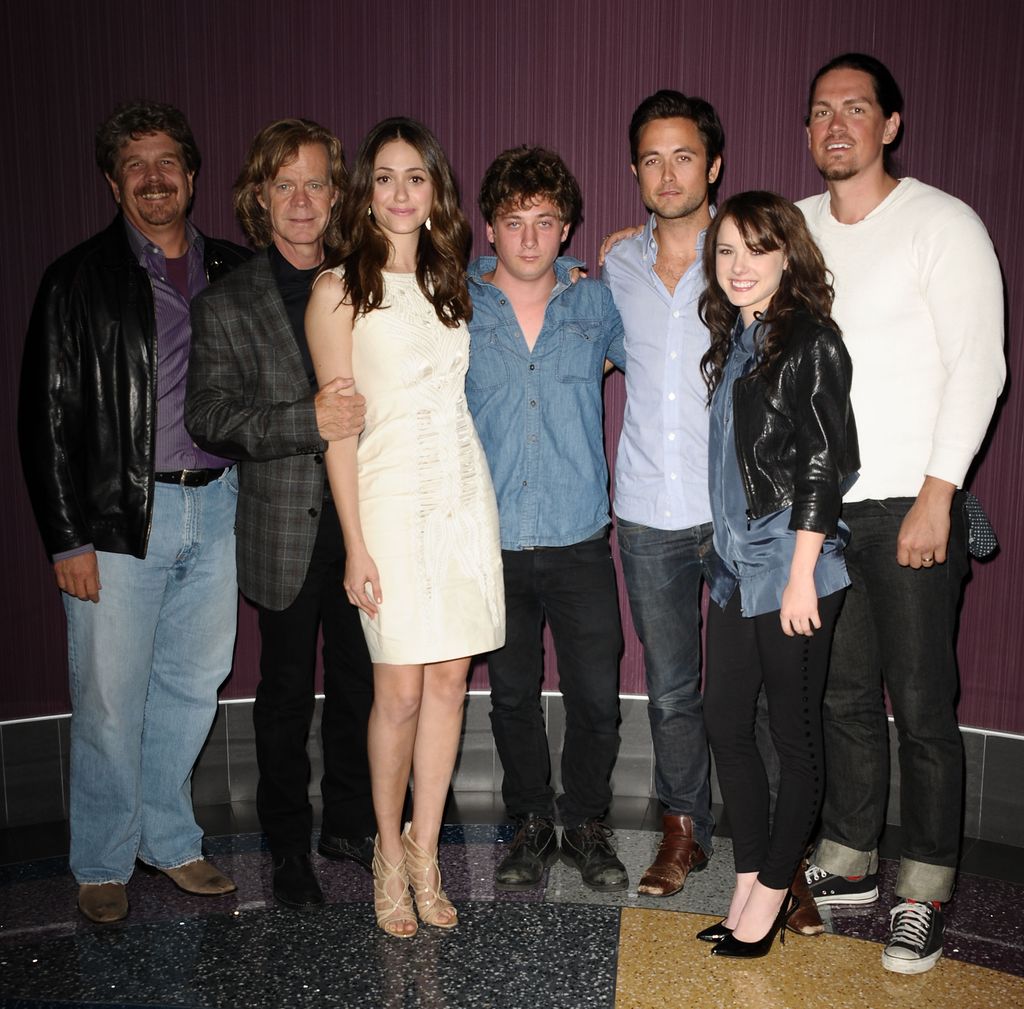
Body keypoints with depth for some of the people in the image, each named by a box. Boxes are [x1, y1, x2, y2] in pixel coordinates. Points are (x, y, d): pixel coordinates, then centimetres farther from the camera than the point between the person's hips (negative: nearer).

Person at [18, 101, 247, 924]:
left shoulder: (233, 273, 10)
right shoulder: (79, 281, 0)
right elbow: (48, 417, -3)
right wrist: (68, 538, -8)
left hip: (215, 508, 4)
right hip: (120, 517, -3)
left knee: (192, 686, 13)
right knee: (110, 699, 3)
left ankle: (168, 839, 31)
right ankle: (103, 864, 22)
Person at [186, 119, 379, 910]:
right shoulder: (225, 305, -2)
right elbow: (210, 417, -10)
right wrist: (309, 421, -23)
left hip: (365, 524, 3)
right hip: (285, 533, -2)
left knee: (359, 684, 13)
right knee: (287, 694, 9)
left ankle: (351, 824, 32)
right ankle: (289, 847, 27)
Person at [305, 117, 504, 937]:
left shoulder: (448, 283, 15)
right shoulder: (339, 289, -1)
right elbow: (338, 424, -6)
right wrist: (355, 544, -10)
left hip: (464, 493, 5)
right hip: (392, 500, -5)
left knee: (450, 680, 6)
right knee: (401, 690, -2)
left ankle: (425, 853, 20)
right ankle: (391, 854, 19)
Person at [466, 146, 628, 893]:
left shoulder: (596, 304, 4)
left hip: (579, 537, 0)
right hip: (492, 540, 0)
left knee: (596, 696, 3)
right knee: (513, 693, 13)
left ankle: (586, 825, 26)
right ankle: (532, 825, 32)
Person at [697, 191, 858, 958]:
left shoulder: (810, 340, -10)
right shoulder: (734, 338, 13)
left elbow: (824, 463, -15)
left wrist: (802, 573, -17)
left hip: (790, 570, -8)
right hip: (737, 565, 8)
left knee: (795, 735, 5)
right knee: (725, 724, 11)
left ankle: (774, 890, 20)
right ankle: (751, 881, 26)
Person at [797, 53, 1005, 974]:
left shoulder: (942, 223, -4)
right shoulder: (795, 227, 12)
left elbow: (978, 366, -9)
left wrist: (938, 494, -15)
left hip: (910, 508, -5)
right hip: (820, 507, 5)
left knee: (921, 705, 0)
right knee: (843, 694, 13)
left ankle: (924, 893, 15)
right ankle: (848, 864, 27)